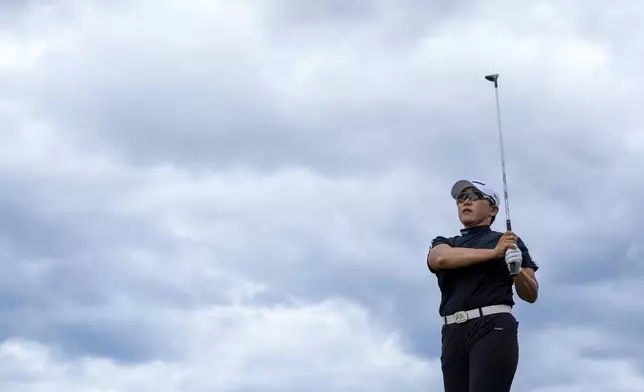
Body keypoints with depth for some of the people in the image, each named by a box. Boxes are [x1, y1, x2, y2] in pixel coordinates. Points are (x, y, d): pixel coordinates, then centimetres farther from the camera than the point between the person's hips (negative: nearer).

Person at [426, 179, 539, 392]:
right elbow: (441, 259, -4)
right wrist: (494, 252, -10)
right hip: (454, 335, 4)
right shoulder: (443, 244, 22)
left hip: (493, 328, -4)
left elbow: (531, 294, 13)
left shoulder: (510, 241, 16)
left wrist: (517, 270, -9)